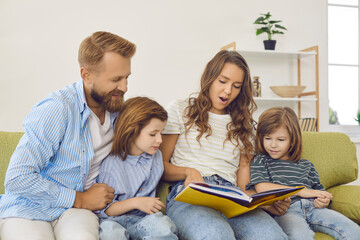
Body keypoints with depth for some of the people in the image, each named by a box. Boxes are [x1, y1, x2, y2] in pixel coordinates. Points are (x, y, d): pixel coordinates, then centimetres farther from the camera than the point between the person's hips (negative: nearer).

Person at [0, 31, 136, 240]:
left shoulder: (117, 109, 4)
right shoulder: (56, 110, -16)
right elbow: (17, 179, -18)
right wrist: (80, 199, -13)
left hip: (77, 207, 3)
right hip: (28, 208, -2)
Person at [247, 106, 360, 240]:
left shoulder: (306, 165, 28)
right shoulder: (260, 161, 15)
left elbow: (319, 191, 28)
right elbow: (262, 188, -2)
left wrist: (324, 201, 0)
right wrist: (300, 191, -6)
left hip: (312, 208, 5)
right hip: (285, 211, -5)